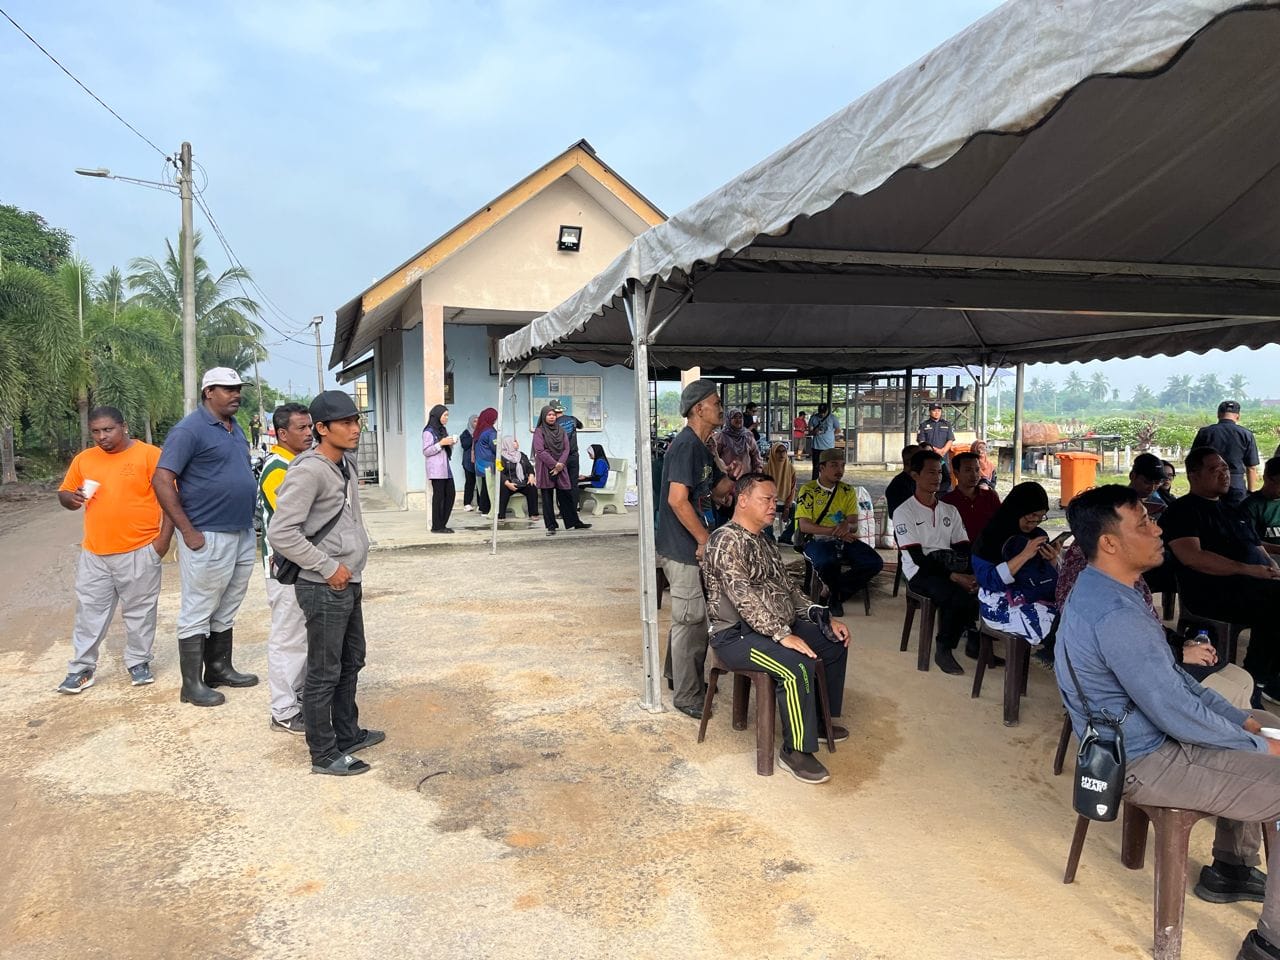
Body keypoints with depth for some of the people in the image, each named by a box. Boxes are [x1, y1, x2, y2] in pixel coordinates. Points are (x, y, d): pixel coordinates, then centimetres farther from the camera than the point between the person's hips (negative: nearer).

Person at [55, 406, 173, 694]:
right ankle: (81, 668, 19)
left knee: (139, 611, 7)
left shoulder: (150, 455, -6)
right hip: (94, 554, 4)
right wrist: (73, 498, -6)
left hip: (139, 551, -4)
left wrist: (164, 537, -11)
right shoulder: (83, 459, 8)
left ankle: (138, 663, 21)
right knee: (89, 612, 9)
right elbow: (64, 494, 19)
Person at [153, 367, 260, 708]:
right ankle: (192, 685, 11)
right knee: (198, 614, 2)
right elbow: (162, 481, -17)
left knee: (226, 611, 18)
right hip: (209, 538, -8)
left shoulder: (235, 428, 13)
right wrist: (188, 532, -18)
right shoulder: (189, 429, -12)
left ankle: (220, 669, 31)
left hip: (243, 535, 8)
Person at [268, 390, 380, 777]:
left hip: (348, 582, 9)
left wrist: (354, 557, 13)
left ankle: (348, 734, 37)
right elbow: (282, 533, -25)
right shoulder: (308, 471, -20)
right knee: (325, 673, 3)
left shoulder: (346, 463, 8)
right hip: (324, 588, -9)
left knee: (352, 662, 21)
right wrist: (328, 567, -19)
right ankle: (324, 754, 16)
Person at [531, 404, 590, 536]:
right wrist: (554, 464, -14)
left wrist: (561, 464, -9)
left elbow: (566, 448, 5)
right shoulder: (539, 431, -2)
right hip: (545, 469, -3)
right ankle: (551, 527, 4)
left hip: (560, 468, 4)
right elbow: (540, 451, -10)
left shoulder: (561, 430, 11)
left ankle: (574, 522, 13)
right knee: (547, 497, 1)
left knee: (566, 495, 6)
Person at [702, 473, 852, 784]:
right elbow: (743, 597, -25)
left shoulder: (764, 542, 16)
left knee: (835, 643, 14)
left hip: (778, 626, 10)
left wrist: (825, 619, 8)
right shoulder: (727, 541, -15)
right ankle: (796, 749, -15)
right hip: (736, 635, -10)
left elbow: (788, 588, 19)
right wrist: (783, 635, -30)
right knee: (798, 665, -31)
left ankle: (818, 720, 28)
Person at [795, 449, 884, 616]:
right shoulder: (808, 490, -1)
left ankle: (836, 594, 1)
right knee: (826, 563, -38)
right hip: (816, 540, -4)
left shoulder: (848, 491, 12)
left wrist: (847, 525, -21)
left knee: (874, 562, -20)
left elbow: (854, 526, 5)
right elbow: (804, 526, -10)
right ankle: (836, 592, 0)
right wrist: (835, 531, -21)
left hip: (844, 540, 5)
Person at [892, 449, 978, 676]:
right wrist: (954, 576, -20)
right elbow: (918, 558, -11)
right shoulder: (904, 512, -2)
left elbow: (964, 550, 8)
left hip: (950, 570, 5)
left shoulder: (950, 510, 17)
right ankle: (943, 650, -13)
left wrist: (971, 575, -13)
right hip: (920, 573, -5)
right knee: (958, 595, -33)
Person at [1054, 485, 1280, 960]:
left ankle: (1230, 868, 35)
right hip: (1146, 761, -10)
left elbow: (1169, 673, 12)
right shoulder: (1116, 615, -31)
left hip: (1138, 733, 11)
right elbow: (1177, 713, -26)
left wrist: (1240, 718, 8)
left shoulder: (1103, 589, 2)